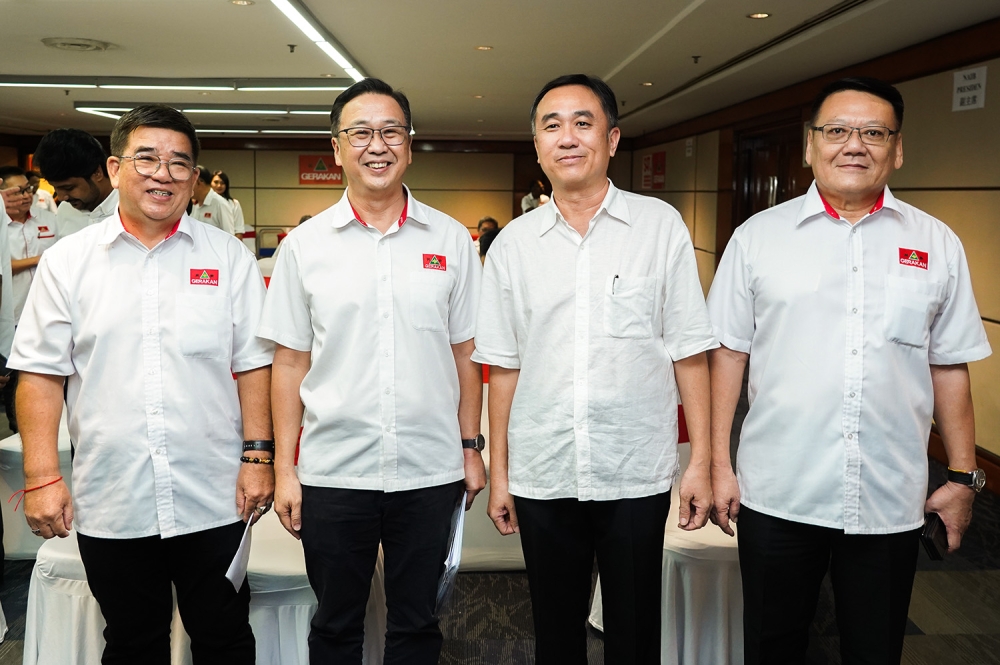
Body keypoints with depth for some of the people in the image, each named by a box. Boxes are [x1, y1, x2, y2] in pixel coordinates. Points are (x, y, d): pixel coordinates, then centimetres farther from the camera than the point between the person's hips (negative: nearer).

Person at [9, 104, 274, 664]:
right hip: (110, 503, 1)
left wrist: (257, 456, -4)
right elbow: (41, 374, 2)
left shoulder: (229, 257, 3)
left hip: (213, 498, 0)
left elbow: (254, 365, 3)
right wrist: (42, 477, -4)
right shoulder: (67, 261, 3)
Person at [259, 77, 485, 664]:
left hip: (429, 472, 1)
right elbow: (291, 363, 2)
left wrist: (472, 448, 4)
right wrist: (284, 468, -1)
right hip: (332, 472, 0)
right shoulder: (305, 244, 1)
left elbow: (466, 355, 6)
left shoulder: (451, 240, 2)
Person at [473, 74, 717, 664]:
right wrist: (499, 471, 6)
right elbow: (503, 366, 7)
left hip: (637, 475, -1)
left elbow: (689, 353, -1)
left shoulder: (661, 226, -1)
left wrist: (702, 461, -4)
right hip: (542, 476, 2)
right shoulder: (513, 243, 4)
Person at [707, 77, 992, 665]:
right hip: (775, 496, -1)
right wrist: (719, 464, -1)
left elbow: (949, 368, 8)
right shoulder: (758, 236, 1)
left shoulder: (937, 244, 5)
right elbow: (730, 354, 2)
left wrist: (964, 477, 8)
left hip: (891, 503, 1)